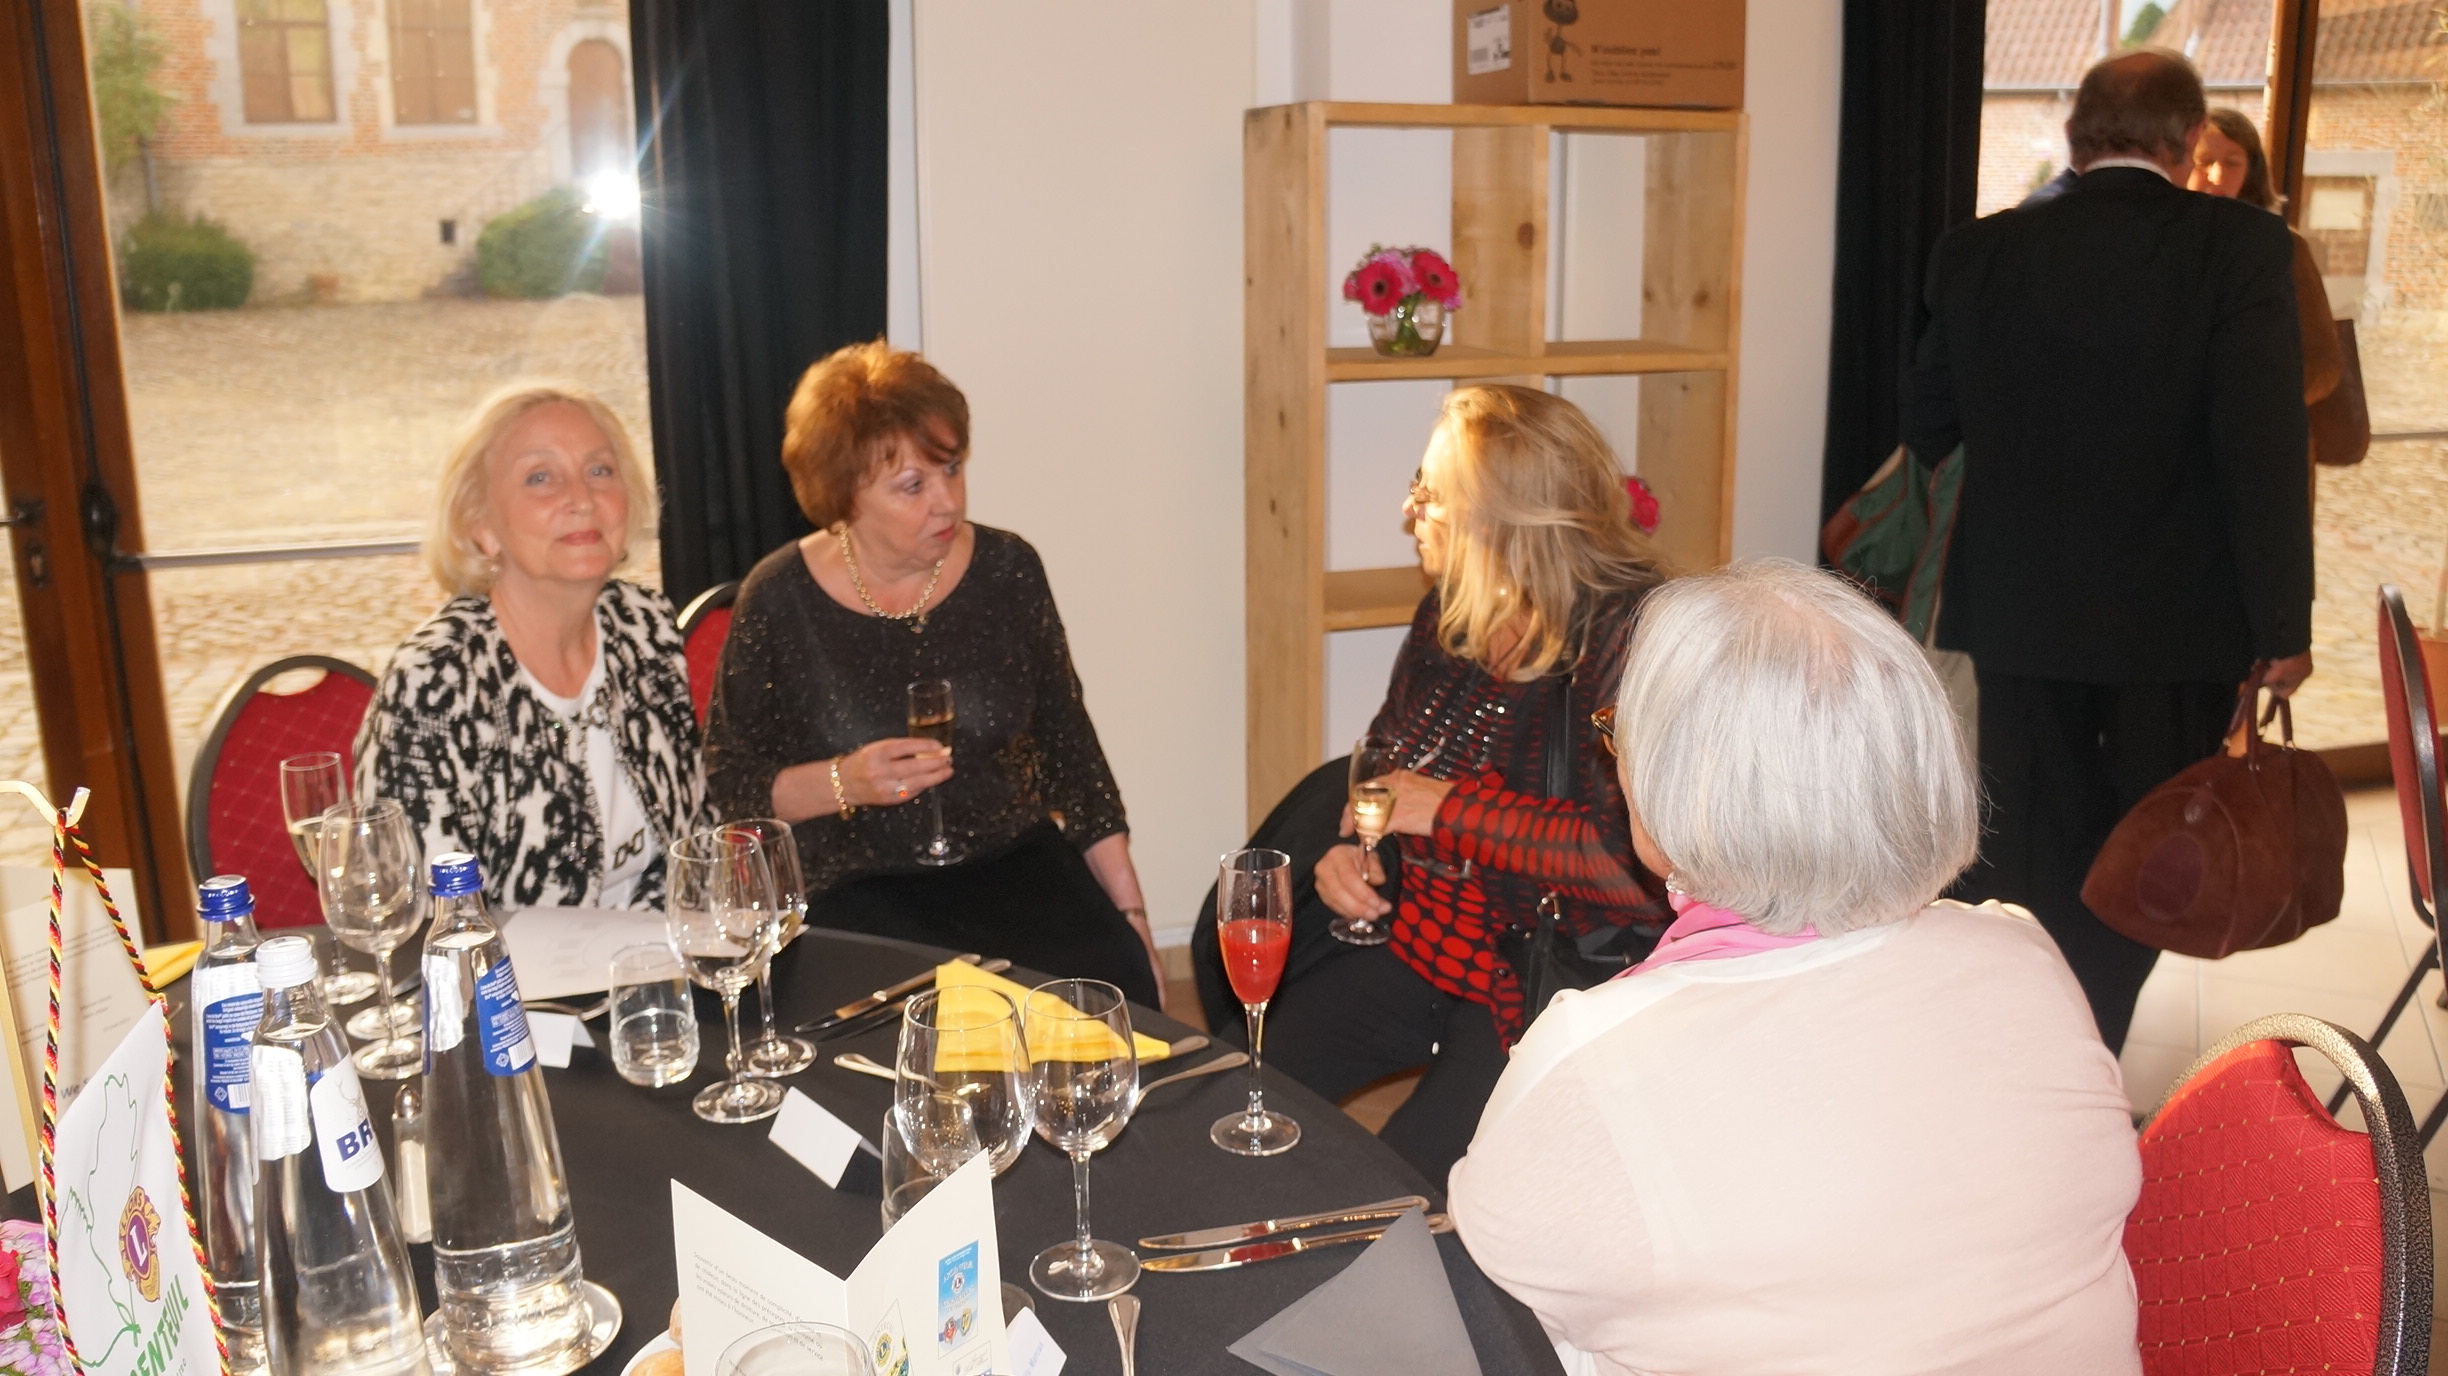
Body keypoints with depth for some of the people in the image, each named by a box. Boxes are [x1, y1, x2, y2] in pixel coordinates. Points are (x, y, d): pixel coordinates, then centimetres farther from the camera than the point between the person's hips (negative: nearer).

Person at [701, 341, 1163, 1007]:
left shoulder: (1007, 570, 3)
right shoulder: (779, 601, -4)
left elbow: (1068, 748, 9)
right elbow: (728, 784, 3)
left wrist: (1131, 913, 5)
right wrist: (844, 783, -16)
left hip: (1017, 860, 3)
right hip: (859, 894, -3)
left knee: (1118, 979, -23)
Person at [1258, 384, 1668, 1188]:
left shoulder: (1631, 636, -19)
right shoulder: (1446, 618, 6)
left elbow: (1640, 859, -29)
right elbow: (1382, 763, 23)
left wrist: (1449, 811, -20)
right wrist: (1346, 847, 1)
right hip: (1415, 938, 7)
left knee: (1408, 1174, -21)